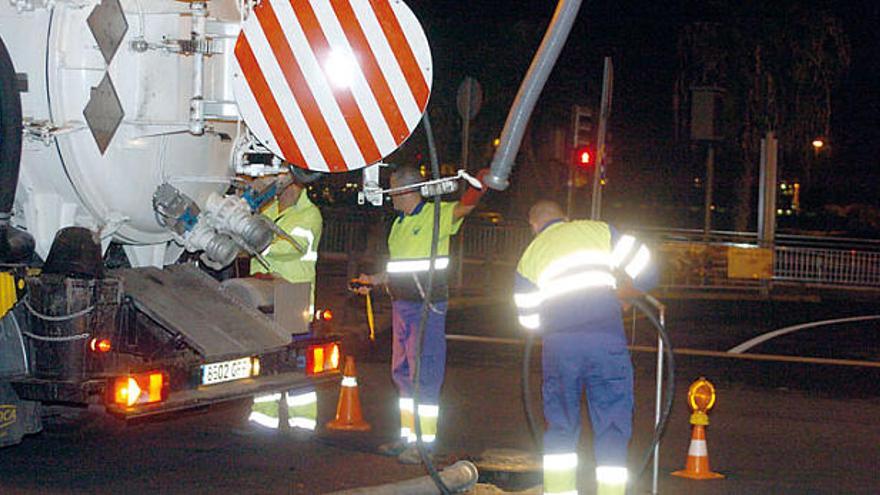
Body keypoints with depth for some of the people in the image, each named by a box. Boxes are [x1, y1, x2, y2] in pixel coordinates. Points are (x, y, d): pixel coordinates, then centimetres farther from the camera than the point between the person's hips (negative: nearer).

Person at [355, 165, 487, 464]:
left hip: (427, 305, -9)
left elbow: (466, 204, -22)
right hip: (401, 304, 9)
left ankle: (425, 441, -3)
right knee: (402, 372, 13)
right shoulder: (399, 223, 18)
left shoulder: (437, 215, -6)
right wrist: (374, 281, 12)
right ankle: (408, 436, 22)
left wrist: (482, 180, -39)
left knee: (425, 374, -6)